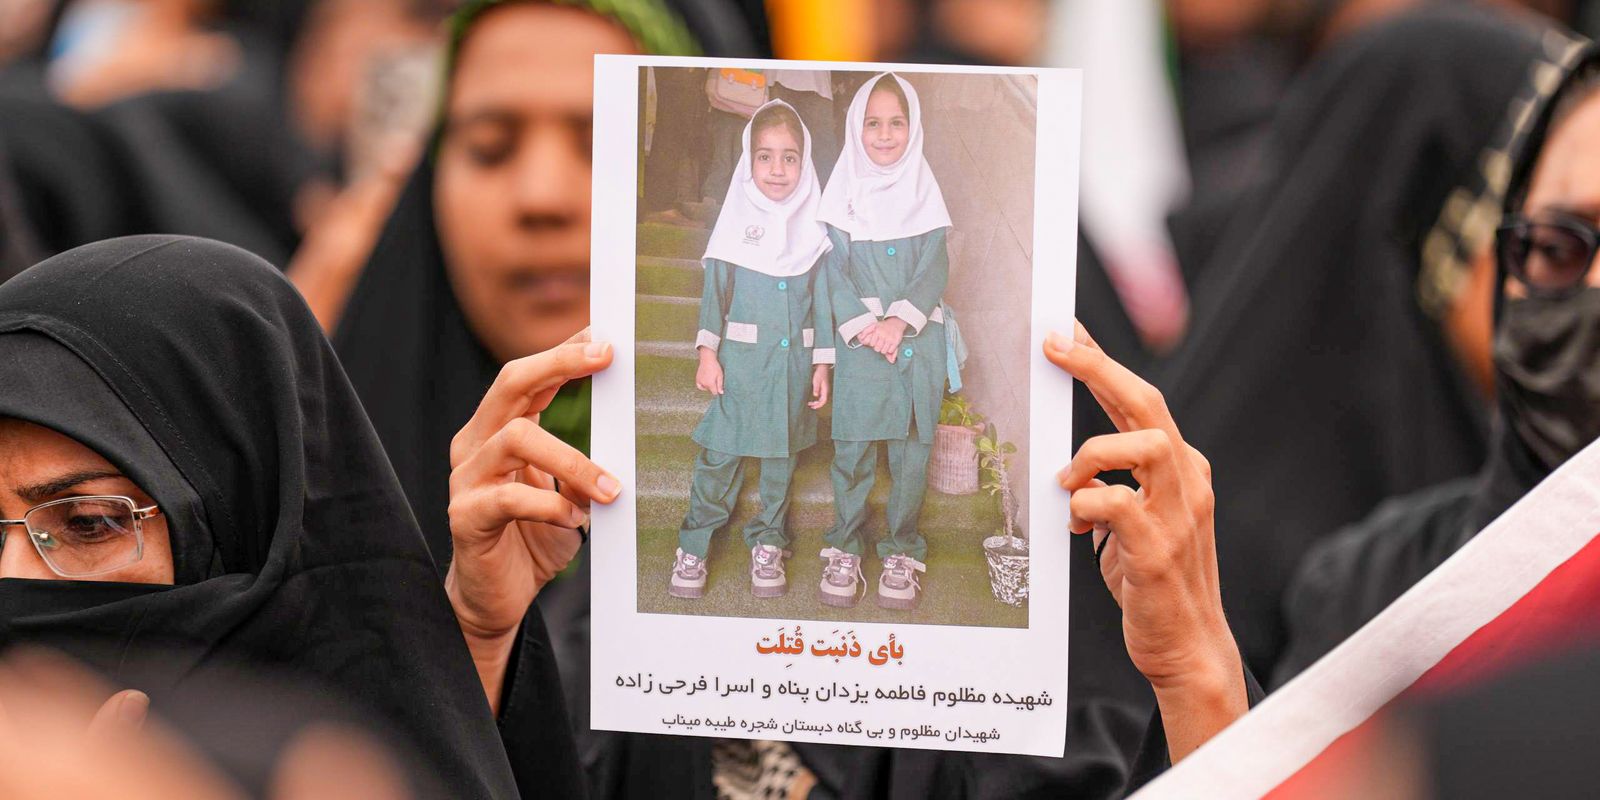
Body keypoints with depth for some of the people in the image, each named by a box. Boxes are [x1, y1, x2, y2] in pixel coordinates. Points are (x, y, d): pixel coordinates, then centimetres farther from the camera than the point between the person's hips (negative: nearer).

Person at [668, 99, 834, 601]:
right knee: (720, 451, -5)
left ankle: (767, 545, 20)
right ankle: (694, 546, 2)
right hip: (740, 357, -2)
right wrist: (708, 352, -8)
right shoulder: (737, 220, -2)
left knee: (782, 455, 8)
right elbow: (715, 289, -1)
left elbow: (822, 297, 8)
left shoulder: (812, 226, 3)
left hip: (794, 359, 2)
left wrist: (822, 363, 5)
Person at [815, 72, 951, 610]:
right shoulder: (845, 191, 5)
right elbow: (835, 268, 0)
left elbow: (936, 268, 1)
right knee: (852, 444, -5)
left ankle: (902, 551, 9)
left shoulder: (923, 191, 7)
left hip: (917, 337, 1)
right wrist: (861, 325, -14)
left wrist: (900, 320, -14)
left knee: (911, 445, 0)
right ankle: (845, 549, 6)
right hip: (860, 337, -1)